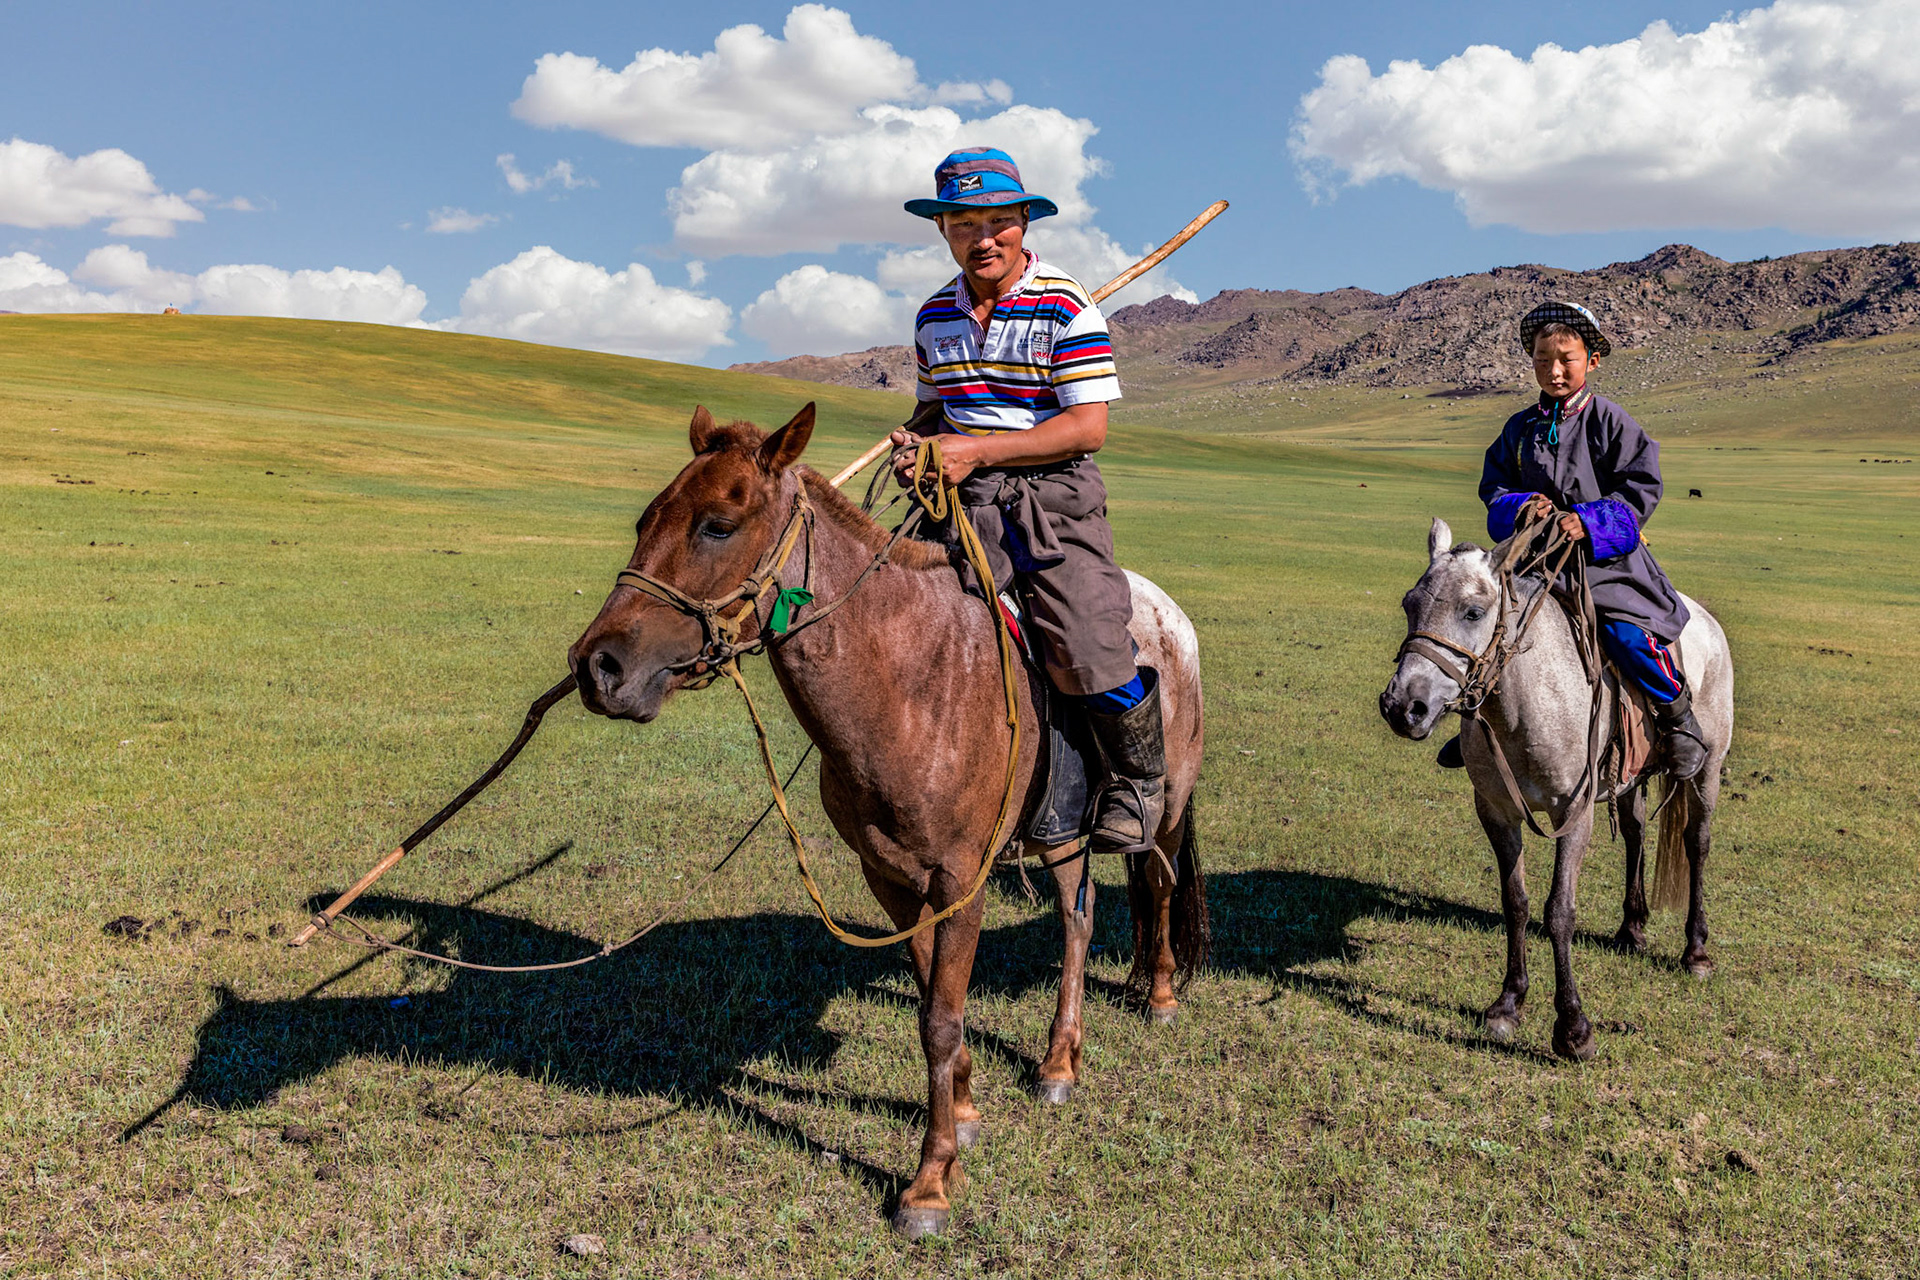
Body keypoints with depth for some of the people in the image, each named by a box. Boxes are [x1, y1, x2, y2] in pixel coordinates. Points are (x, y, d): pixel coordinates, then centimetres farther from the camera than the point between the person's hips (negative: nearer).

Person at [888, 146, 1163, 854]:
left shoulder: (1066, 307, -6)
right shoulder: (935, 317, 12)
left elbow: (1088, 426, -12)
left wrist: (978, 450, -19)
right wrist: (915, 442, 2)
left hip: (1055, 498, -5)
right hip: (963, 502, 5)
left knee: (1087, 659, -17)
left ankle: (1137, 781, 13)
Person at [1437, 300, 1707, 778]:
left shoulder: (1608, 421, -4)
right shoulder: (1520, 428, 9)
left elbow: (1640, 489, -6)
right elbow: (1494, 486, 9)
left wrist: (1589, 519, -21)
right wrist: (1520, 505, -14)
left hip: (1604, 556, -4)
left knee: (1626, 632, -24)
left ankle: (1678, 718, 2)